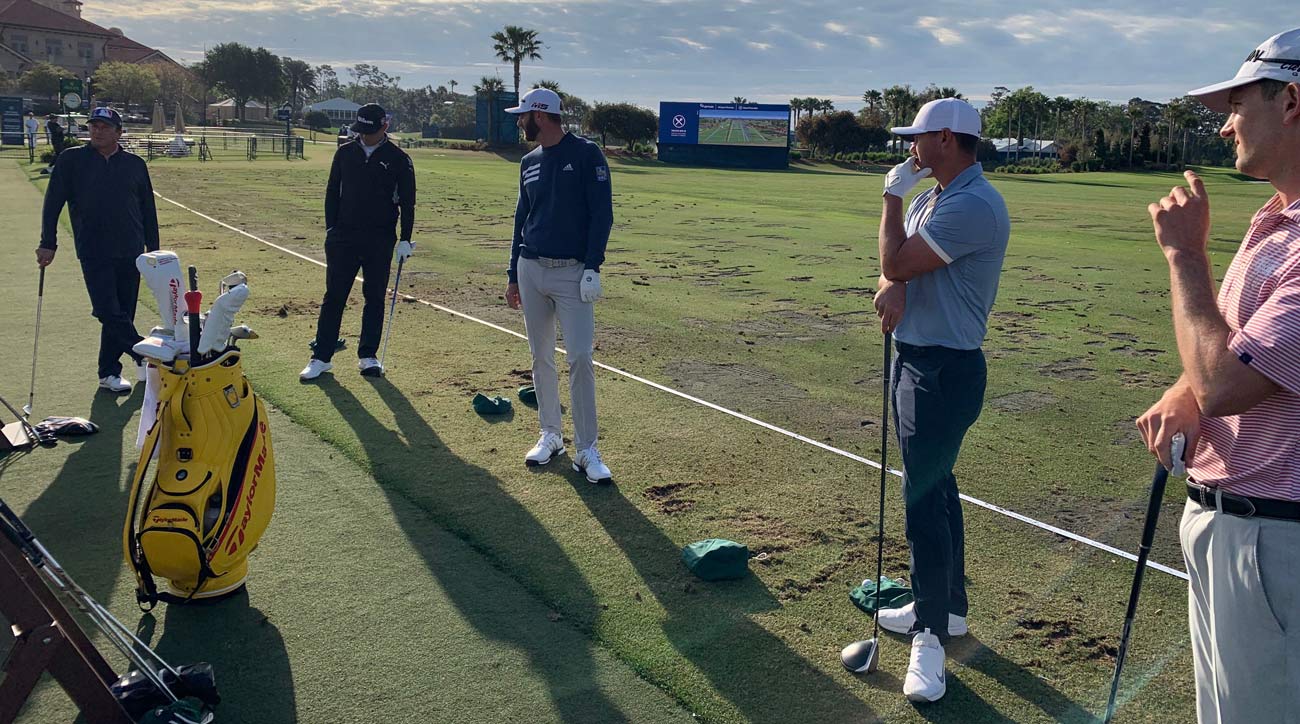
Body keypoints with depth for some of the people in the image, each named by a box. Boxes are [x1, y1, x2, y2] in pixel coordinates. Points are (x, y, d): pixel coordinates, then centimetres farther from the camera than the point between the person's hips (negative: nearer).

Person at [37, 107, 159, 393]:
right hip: (93, 254, -2)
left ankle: (109, 372, 15)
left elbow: (148, 210, 12)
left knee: (123, 315, 5)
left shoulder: (135, 164, 7)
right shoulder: (71, 160, 2)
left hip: (130, 253, 2)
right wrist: (48, 243, -2)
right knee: (110, 313, -11)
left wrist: (153, 250, 10)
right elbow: (53, 203, 3)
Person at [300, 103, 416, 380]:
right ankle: (321, 357, 5)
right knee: (334, 297, 0)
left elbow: (407, 202, 0)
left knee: (375, 298, 6)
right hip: (343, 237, 2)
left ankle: (368, 356, 16)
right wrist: (331, 229, 3)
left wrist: (405, 239, -6)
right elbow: (332, 191, 11)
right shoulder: (345, 152, 7)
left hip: (380, 241, -1)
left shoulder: (398, 159, -1)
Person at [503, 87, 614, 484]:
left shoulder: (586, 154, -5)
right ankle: (551, 435, 23)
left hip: (573, 273, -6)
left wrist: (592, 267, -16)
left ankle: (586, 451, -4)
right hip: (531, 271, 6)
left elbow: (602, 213, -9)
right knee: (541, 358, 10)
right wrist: (513, 275, 16)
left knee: (580, 358, -11)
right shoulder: (529, 162, 13)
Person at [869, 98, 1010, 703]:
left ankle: (931, 634, 5)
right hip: (914, 358, 10)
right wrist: (893, 286, -13)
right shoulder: (932, 196, 13)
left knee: (924, 497, -7)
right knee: (935, 485, 18)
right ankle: (948, 606, 32)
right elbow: (894, 263, 10)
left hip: (945, 371, -10)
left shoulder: (973, 205, -20)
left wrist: (893, 198, -7)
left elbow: (898, 261, -22)